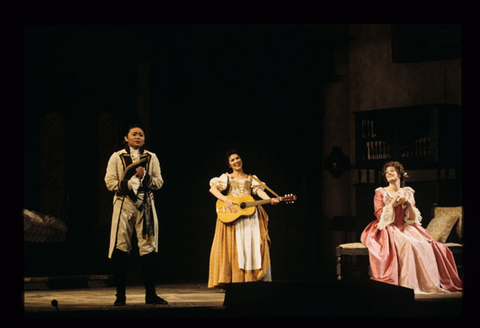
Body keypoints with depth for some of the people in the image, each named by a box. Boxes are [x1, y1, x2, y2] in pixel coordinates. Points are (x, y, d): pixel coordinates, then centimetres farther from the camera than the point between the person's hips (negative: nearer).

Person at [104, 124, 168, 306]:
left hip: (145, 204, 2)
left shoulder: (151, 158, 13)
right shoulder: (116, 157, 7)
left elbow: (159, 182, 8)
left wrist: (144, 178, -9)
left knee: (148, 249, -1)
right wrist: (129, 184, -9)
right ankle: (120, 295, 2)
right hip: (124, 204, -2)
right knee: (120, 249, -4)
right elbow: (110, 181, -1)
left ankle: (150, 294, 4)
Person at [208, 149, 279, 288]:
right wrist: (226, 200, -17)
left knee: (255, 245, -7)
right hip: (231, 215, -2)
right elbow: (213, 188, -2)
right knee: (234, 247, -9)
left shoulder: (251, 178, 19)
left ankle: (259, 280, -7)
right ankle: (234, 281, -9)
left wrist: (269, 199, -18)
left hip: (249, 213, 2)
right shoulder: (226, 178, 11)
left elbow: (258, 190, 3)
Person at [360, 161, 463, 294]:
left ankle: (428, 283, -20)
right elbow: (380, 216, -6)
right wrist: (394, 201, -10)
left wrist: (408, 203, -8)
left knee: (425, 245, -25)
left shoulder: (408, 192, 14)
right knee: (406, 244, -34)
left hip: (406, 229, 4)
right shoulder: (381, 193, 6)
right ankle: (407, 285, -36)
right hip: (388, 230, -4)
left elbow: (413, 218, 8)